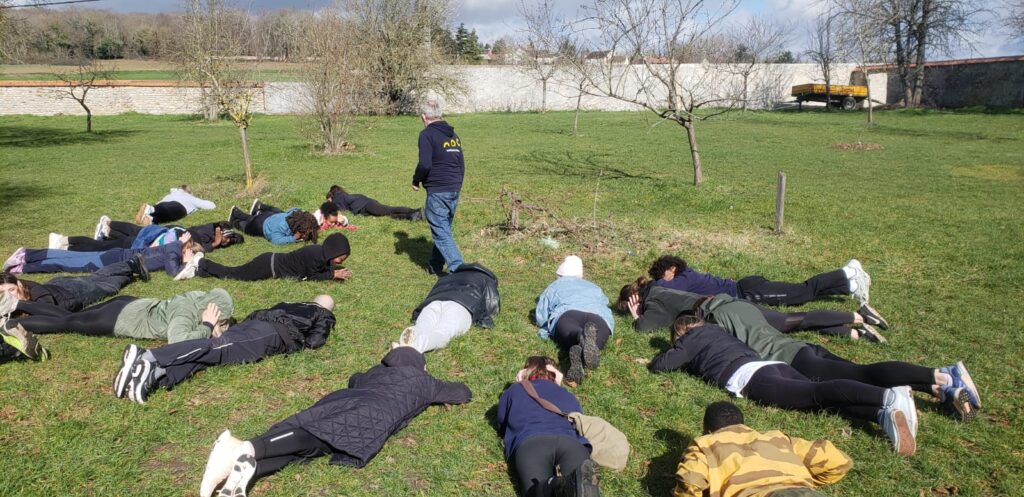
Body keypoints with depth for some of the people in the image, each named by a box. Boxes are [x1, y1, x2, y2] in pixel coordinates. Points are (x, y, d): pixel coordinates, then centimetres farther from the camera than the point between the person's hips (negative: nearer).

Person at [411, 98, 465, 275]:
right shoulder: (453, 134, 15)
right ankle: (435, 265, 31)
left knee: (441, 232, -6)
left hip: (437, 191, -8)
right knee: (444, 228, 19)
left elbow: (425, 164, -18)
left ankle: (458, 269, -15)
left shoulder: (427, 134, -10)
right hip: (455, 190, 8)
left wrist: (416, 181, -1)